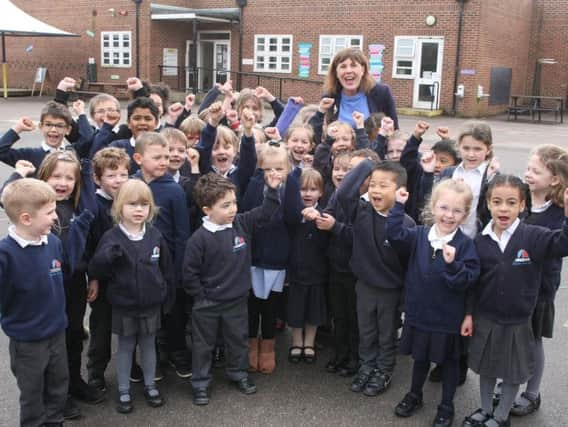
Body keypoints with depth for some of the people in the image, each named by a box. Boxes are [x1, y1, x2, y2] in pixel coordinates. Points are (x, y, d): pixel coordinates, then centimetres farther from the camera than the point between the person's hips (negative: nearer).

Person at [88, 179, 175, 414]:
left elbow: (166, 269, 5)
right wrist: (108, 255, -33)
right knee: (125, 347, 12)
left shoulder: (155, 236, -3)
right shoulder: (111, 237, -11)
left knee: (148, 344, 17)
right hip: (123, 306, -2)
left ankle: (150, 386, 34)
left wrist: (169, 297, 8)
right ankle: (124, 392, 26)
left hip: (152, 305, 2)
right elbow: (95, 270, -14)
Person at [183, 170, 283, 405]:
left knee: (238, 340, 20)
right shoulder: (200, 238, -21)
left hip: (237, 300, 4)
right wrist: (201, 297, -8)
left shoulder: (241, 224, -8)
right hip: (207, 304, -4)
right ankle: (200, 384, 28)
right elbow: (189, 273, -15)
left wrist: (272, 190, -14)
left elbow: (264, 213, -1)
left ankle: (239, 374, 41)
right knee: (203, 345, 13)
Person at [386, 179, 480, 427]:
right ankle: (415, 396, 45)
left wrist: (452, 264, -36)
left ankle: (446, 407, 35)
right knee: (420, 357, 23)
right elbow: (395, 235, -16)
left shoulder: (464, 244, -16)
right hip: (419, 313, 3)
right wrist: (399, 206, -17)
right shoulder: (419, 235, -5)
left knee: (449, 360, 16)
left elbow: (467, 280, -20)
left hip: (448, 318, -3)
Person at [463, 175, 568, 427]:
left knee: (513, 373, 15)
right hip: (485, 319, 2)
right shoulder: (481, 241, -6)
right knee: (485, 368, 20)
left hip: (517, 321, -2)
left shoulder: (533, 237, -15)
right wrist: (469, 314, 3)